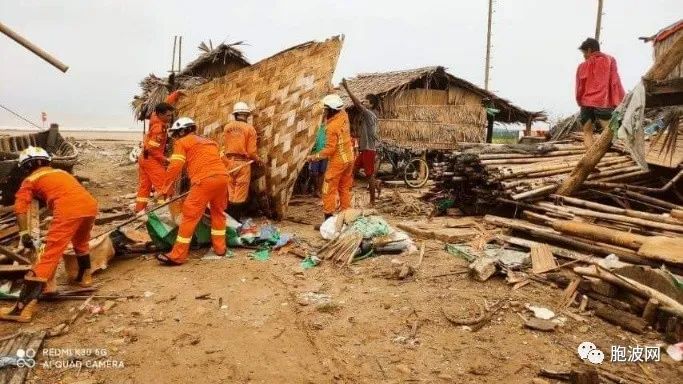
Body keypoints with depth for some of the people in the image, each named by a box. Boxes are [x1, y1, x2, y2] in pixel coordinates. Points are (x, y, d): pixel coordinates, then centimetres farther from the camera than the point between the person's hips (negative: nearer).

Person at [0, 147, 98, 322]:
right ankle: (83, 277, 50)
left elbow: (20, 207, 5)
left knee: (50, 255, -6)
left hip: (68, 210, -6)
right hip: (90, 204, 6)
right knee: (81, 242, 34)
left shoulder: (30, 180, 21)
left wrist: (24, 234, 3)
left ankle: (23, 307, -8)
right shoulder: (61, 172, 37)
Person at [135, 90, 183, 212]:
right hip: (152, 160, -10)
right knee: (164, 187, -8)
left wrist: (176, 94, 4)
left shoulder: (155, 117, 1)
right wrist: (164, 159, -17)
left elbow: (167, 104, 13)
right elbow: (152, 148, -24)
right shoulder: (158, 128, -22)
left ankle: (139, 211, 17)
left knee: (144, 187, 13)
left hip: (144, 159, 10)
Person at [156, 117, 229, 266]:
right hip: (222, 177, 6)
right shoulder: (210, 142, 30)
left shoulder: (182, 142, 11)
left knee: (190, 216, -1)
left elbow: (175, 167, 3)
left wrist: (165, 189, 10)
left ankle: (178, 256, 1)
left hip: (205, 180, -6)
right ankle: (220, 247, 29)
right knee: (218, 212, 23)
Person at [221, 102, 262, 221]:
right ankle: (236, 220, 4)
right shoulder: (249, 128, -5)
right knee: (240, 195, 2)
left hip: (229, 162, 4)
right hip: (243, 163, -4)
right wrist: (258, 160, 10)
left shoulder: (227, 127, 5)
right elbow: (251, 151, -7)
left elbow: (224, 146, 4)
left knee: (230, 193, 12)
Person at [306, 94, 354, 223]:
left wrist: (315, 156, -18)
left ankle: (328, 217, -2)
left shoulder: (332, 127, -22)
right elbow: (341, 109, 25)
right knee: (345, 188, 14)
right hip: (349, 158, 8)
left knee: (329, 189, -1)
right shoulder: (343, 116, 0)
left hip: (337, 161, -8)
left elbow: (330, 149, -23)